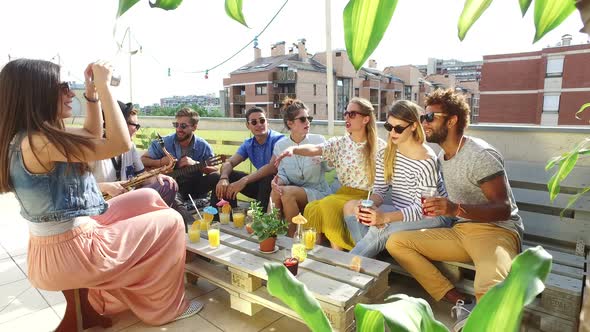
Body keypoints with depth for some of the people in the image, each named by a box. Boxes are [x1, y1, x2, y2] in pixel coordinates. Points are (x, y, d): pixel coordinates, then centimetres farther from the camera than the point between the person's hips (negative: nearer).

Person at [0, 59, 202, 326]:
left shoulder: (26, 137, 4)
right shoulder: (41, 142, -27)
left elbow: (92, 136, 15)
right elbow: (120, 144, -25)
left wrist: (92, 91, 5)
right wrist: (103, 85, -20)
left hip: (54, 247, 10)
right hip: (70, 255, -10)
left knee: (148, 199, 17)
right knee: (170, 222, 1)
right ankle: (164, 308, 21)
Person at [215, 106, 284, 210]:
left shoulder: (278, 139, -18)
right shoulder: (248, 144, 4)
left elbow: (273, 167, -31)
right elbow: (229, 163, -2)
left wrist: (244, 181, -37)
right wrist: (224, 178, -26)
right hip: (260, 181, 6)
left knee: (267, 178, -37)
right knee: (228, 175, -4)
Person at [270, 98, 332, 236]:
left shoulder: (319, 140, -2)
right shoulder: (280, 146, 3)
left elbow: (330, 167, 7)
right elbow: (283, 173, 3)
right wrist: (279, 179, -21)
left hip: (318, 192, -2)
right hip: (293, 191, 2)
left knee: (287, 193, -30)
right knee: (276, 191, -30)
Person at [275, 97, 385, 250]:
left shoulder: (379, 146, 0)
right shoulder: (339, 143, 5)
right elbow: (315, 149, -13)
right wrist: (293, 149, -33)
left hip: (367, 196, -3)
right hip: (345, 193, 3)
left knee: (328, 205, -29)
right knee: (313, 208, -24)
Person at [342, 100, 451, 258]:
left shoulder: (426, 160, -20)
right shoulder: (385, 155, 1)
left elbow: (421, 208, -22)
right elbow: (379, 190, 1)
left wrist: (385, 217, -37)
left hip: (430, 216, -7)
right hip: (400, 212, 7)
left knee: (381, 228, -33)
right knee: (351, 206, -11)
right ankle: (369, 259, -15)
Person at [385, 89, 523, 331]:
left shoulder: (481, 155, -14)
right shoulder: (442, 155, 11)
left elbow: (504, 208, -20)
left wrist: (456, 209, -35)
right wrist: (436, 206, 3)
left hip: (497, 230, -8)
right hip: (461, 231, 8)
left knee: (490, 293, -41)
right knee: (396, 242, -13)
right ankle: (460, 304, -15)